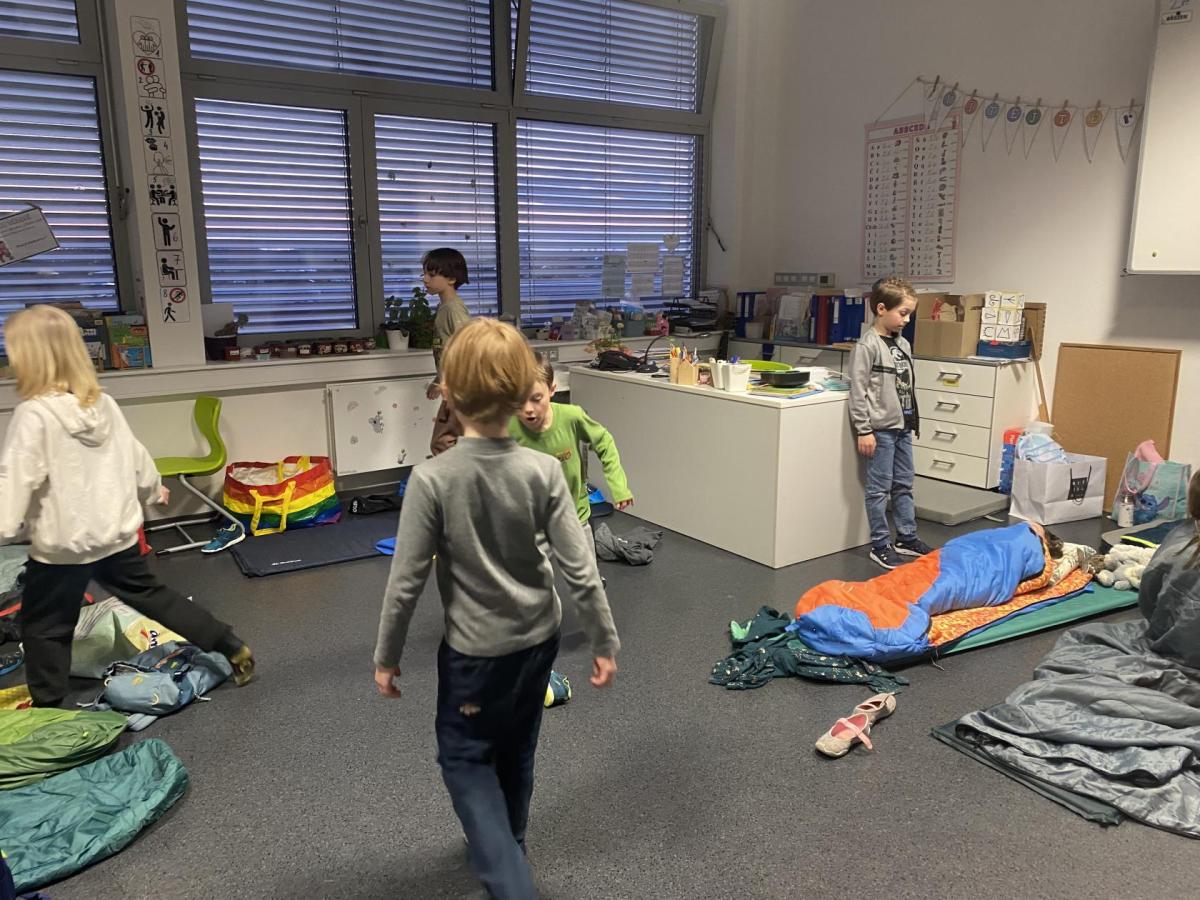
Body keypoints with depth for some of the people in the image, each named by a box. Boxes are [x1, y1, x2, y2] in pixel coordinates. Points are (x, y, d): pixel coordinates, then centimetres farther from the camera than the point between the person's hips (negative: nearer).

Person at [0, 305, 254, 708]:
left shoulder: (33, 415, -19)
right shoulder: (104, 403, 1)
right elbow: (135, 455, 13)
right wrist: (153, 488, 29)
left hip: (63, 543, -6)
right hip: (118, 532, 7)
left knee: (43, 627, 12)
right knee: (152, 595, 20)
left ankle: (47, 706, 24)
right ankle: (231, 646, 21)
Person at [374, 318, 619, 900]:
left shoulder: (432, 479, -21)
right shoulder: (543, 471, -15)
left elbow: (406, 581, -15)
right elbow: (580, 570, -12)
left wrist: (386, 656, -1)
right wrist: (605, 642, 0)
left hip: (476, 649, -4)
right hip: (539, 638, 4)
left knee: (465, 758, 17)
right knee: (516, 751, 25)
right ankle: (505, 846, 47)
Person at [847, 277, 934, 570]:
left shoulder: (903, 344, 10)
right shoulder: (867, 346, -13)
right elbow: (858, 391, -16)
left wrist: (913, 420, 17)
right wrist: (863, 431, -17)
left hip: (903, 427, 8)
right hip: (880, 428, -8)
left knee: (904, 485, 16)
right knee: (879, 488, 1)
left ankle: (907, 538, 28)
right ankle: (880, 545, 10)